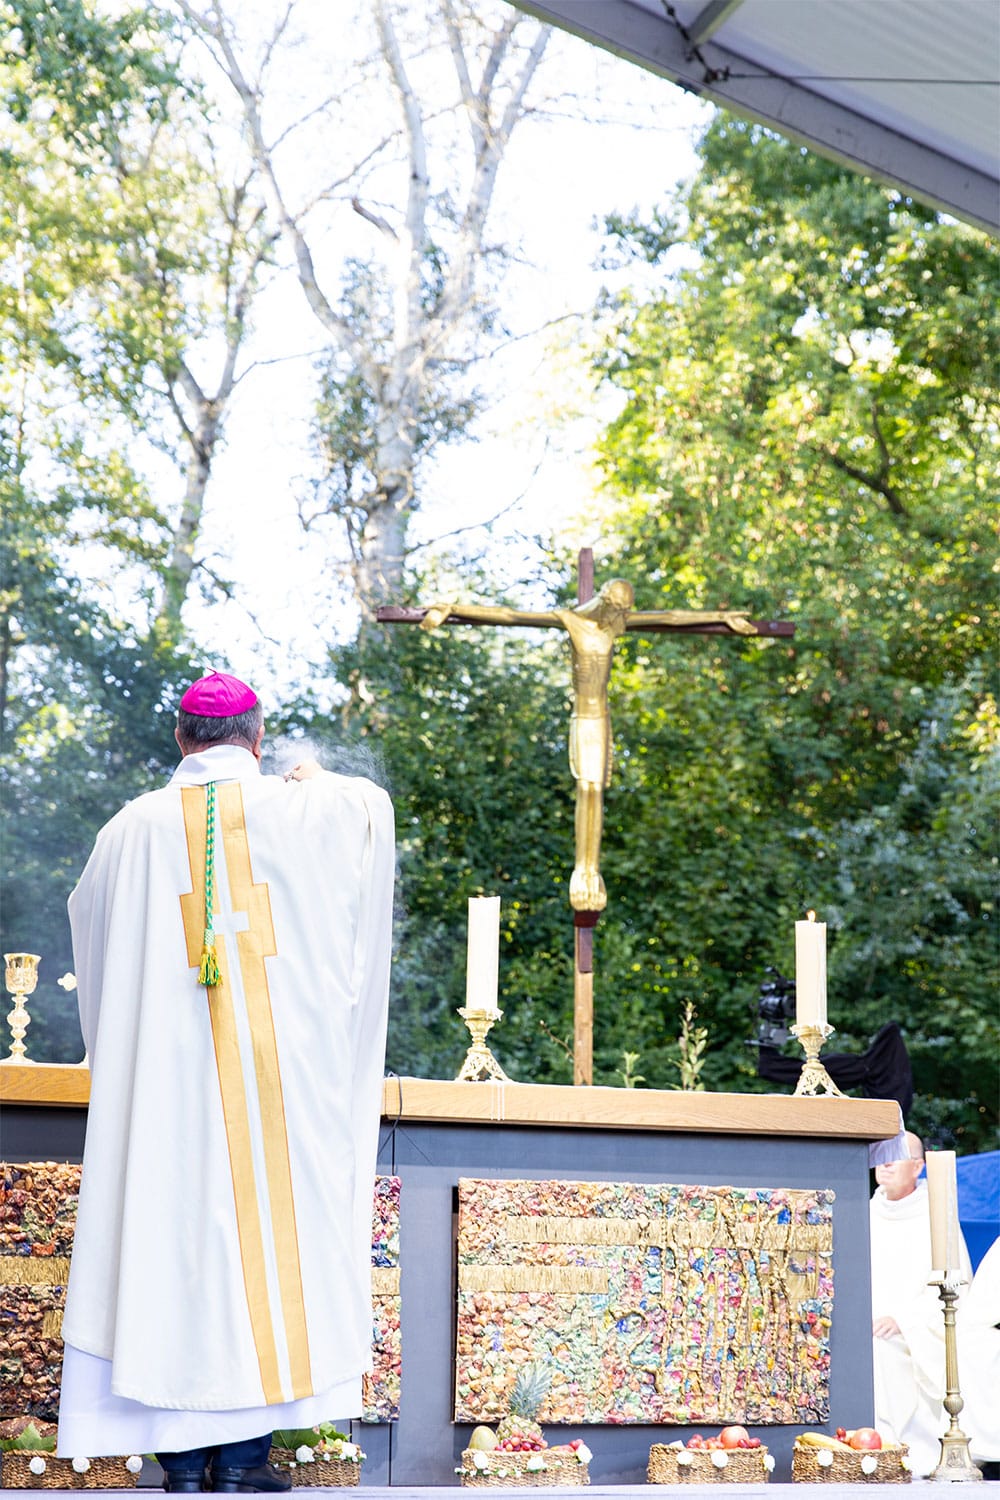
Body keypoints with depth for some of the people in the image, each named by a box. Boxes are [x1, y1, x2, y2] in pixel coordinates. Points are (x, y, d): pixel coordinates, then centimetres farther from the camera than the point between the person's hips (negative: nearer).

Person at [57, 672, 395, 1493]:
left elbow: (87, 912, 22)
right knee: (267, 1223, 4)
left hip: (165, 1072, 1)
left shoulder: (135, 826, 2)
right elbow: (372, 802, 24)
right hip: (282, 1065, -1)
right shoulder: (306, 810, 1)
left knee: (170, 1233, 4)